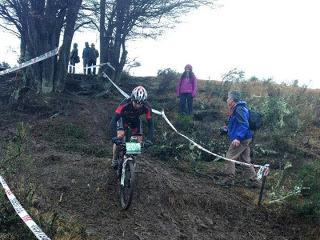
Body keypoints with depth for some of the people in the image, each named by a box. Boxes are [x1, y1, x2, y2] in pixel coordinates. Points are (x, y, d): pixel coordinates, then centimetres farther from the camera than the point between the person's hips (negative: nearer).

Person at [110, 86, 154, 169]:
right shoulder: (125, 104, -41)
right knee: (120, 136, -24)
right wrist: (114, 137, -54)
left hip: (135, 120, 2)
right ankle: (114, 160, -5)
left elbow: (150, 124, -30)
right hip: (123, 118, -2)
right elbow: (114, 120, -43)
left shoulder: (147, 107, -35)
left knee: (139, 142, -8)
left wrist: (149, 139, -42)